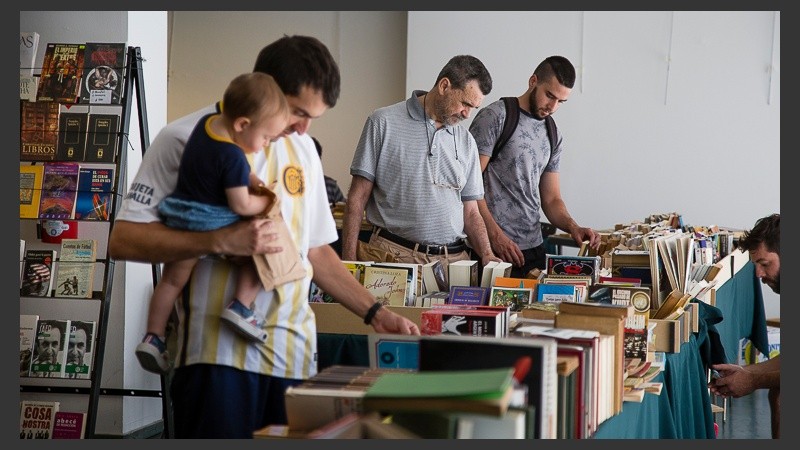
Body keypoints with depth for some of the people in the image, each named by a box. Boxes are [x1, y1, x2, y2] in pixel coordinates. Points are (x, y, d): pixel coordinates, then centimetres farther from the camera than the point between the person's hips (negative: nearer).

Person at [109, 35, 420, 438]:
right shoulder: (187, 139, -3)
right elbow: (123, 240, -9)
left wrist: (375, 313, 15)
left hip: (294, 353, 5)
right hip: (218, 354, -5)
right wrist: (222, 241, -18)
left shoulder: (302, 150, 16)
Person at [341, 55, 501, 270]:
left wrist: (487, 256, 0)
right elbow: (357, 198, 0)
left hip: (454, 259, 4)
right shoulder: (384, 123, 1)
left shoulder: (466, 141, 15)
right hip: (394, 255, -4)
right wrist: (350, 260, -7)